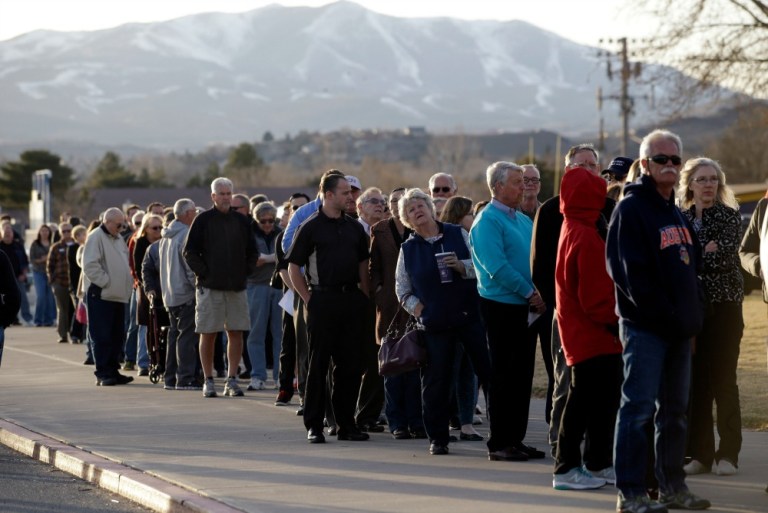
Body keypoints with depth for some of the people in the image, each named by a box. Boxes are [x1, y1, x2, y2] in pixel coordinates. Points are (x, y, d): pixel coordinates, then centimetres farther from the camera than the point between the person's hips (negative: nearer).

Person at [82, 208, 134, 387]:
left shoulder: (119, 239, 18)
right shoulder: (96, 237, -10)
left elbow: (125, 263, 27)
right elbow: (90, 266, -18)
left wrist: (127, 284, 13)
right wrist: (106, 282, -17)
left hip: (118, 296, 9)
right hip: (101, 296, -9)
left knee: (117, 336, 11)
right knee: (102, 337, -5)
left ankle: (113, 371, 17)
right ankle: (103, 374, -2)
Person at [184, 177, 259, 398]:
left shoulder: (242, 221, 10)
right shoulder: (203, 220, -1)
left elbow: (252, 251, 17)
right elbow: (190, 251, -2)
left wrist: (246, 271, 5)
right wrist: (203, 272, -8)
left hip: (237, 287, 3)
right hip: (210, 287, -3)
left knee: (236, 333, 2)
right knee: (208, 334, -1)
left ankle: (232, 380, 9)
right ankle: (208, 381, 6)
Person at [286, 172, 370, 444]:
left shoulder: (355, 227, 12)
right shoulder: (311, 227, -4)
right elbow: (293, 267, -2)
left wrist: (364, 296, 9)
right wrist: (309, 299, -6)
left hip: (351, 300, 5)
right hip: (323, 300, -5)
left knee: (350, 364, 6)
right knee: (318, 363, -1)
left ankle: (346, 423, 13)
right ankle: (314, 425, 4)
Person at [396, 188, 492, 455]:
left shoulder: (457, 234, 6)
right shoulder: (408, 249, 9)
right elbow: (402, 289, 16)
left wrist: (462, 267, -12)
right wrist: (417, 307, 1)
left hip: (470, 315, -1)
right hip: (434, 323, 1)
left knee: (489, 373, -3)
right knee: (435, 382, 2)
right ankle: (438, 438, 13)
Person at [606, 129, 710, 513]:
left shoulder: (676, 213, 18)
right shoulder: (631, 209, -9)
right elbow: (628, 271, -17)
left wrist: (692, 314, 9)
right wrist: (664, 314, -18)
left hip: (678, 328, 8)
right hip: (645, 326, -8)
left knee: (675, 409, 12)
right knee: (639, 407, -7)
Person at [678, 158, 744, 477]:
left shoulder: (729, 216, 0)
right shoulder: (680, 218, 10)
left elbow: (725, 254, -14)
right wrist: (705, 252, -9)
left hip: (724, 305, -3)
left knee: (723, 379, -3)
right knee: (695, 379, 2)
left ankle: (727, 454, 2)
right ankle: (699, 453, 7)